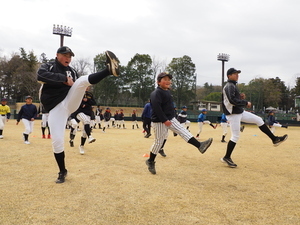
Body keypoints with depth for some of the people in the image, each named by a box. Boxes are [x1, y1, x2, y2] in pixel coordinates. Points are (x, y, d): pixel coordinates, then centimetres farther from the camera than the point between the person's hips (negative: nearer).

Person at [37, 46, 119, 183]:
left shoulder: (72, 71, 16)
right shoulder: (47, 66, 4)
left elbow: (77, 86, 19)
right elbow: (41, 75, -19)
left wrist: (83, 87, -5)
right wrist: (63, 78, -24)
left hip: (70, 102, 2)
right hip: (56, 108, -2)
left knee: (82, 80, -20)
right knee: (57, 140, -8)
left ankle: (109, 70, -45)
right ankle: (62, 171, 12)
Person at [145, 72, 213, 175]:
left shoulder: (167, 91, 14)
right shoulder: (156, 93, -17)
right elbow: (156, 108, -26)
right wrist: (164, 120, -28)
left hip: (171, 119, 9)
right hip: (159, 121, -8)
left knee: (183, 131, -5)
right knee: (159, 142, 0)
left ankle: (199, 145, -14)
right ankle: (150, 161, 16)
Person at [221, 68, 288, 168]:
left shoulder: (233, 86, 17)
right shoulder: (230, 86, -14)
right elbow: (232, 100, -28)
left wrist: (241, 98, 3)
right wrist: (245, 102, -20)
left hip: (240, 112, 10)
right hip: (233, 114, -10)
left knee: (258, 120, 7)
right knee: (235, 136, -6)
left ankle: (274, 139, 12)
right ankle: (226, 157, 5)